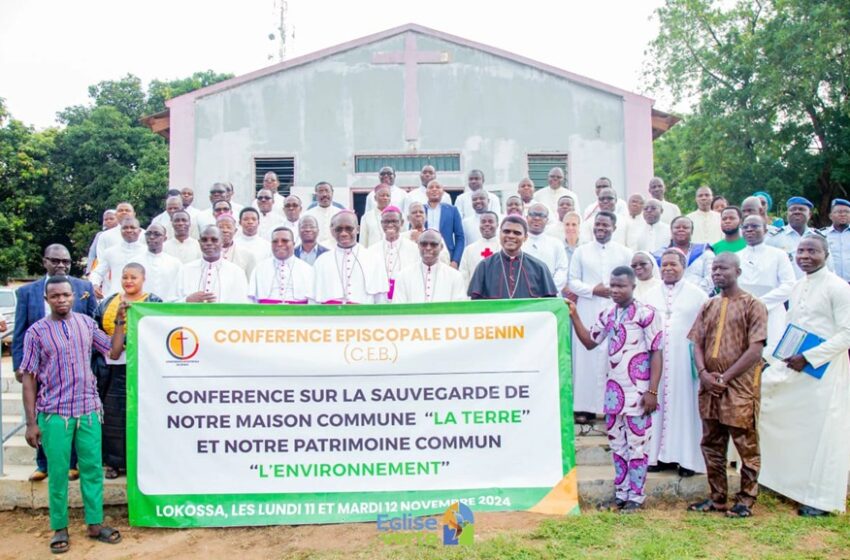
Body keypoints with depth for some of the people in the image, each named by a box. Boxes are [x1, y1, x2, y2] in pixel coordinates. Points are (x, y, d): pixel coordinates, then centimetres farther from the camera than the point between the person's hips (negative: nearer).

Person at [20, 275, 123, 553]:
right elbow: (29, 379, -4)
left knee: (93, 468, 9)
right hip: (54, 414, -3)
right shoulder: (36, 331, -5)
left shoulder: (86, 322, 4)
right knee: (58, 473, 6)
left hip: (89, 410, 3)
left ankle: (95, 524, 20)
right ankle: (59, 528, 19)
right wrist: (31, 422, -6)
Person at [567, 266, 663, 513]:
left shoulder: (646, 313, -9)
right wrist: (574, 316, 0)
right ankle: (621, 493, 23)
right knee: (617, 444, 12)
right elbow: (589, 342, 11)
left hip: (637, 392, -6)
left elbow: (656, 353, -9)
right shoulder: (607, 314, 9)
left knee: (636, 444, 2)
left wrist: (652, 391, -13)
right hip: (613, 391, 6)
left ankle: (636, 496, 11)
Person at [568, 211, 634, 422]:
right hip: (588, 313, 0)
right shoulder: (581, 251, 8)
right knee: (587, 358, -1)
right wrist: (593, 290, -11)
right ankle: (585, 407, 3)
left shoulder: (625, 253, 8)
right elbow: (572, 281, 4)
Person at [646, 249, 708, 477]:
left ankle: (687, 458, 9)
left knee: (684, 405, 1)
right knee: (658, 404, 5)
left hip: (684, 361, -3)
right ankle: (660, 454, 14)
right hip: (656, 362, 3)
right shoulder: (651, 295, 10)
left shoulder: (697, 295, 1)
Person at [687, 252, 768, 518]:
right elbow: (698, 344, 10)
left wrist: (725, 376, -13)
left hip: (740, 387, -6)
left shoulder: (753, 305, -3)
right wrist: (704, 373, -8)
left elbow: (756, 349, -11)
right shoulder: (708, 306, 14)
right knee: (711, 445, 11)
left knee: (746, 445, 2)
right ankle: (717, 497, 21)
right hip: (709, 387, 6)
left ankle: (746, 499, 13)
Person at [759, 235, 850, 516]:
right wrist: (787, 356, 4)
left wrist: (808, 357, -20)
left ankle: (821, 498, 15)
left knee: (822, 432, 0)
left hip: (824, 370, -7)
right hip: (793, 366, 8)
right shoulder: (798, 286, 12)